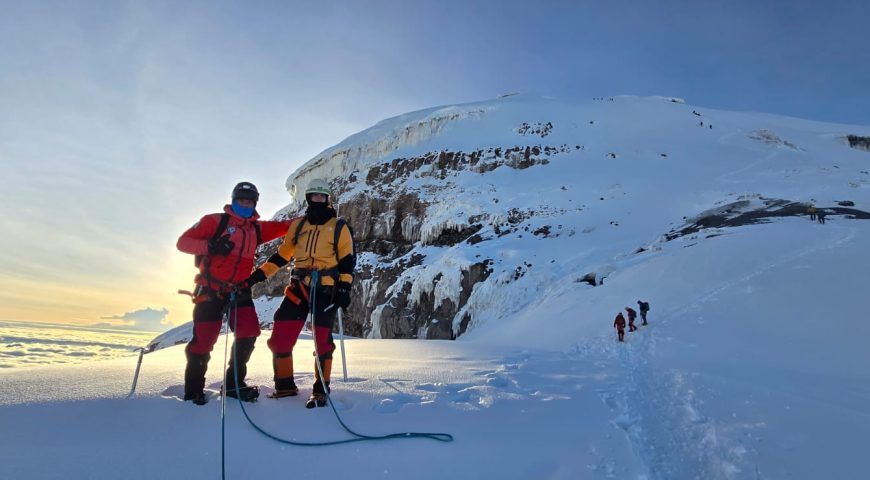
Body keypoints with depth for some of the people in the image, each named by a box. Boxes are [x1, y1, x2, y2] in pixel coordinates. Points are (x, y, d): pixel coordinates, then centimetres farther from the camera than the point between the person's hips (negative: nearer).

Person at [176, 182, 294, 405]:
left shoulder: (256, 229, 11)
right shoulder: (215, 221, -3)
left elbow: (282, 227, 13)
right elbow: (183, 241, -6)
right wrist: (209, 246, -24)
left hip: (239, 291, 4)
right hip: (210, 291, -4)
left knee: (249, 333, -7)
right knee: (203, 340, -1)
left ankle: (234, 383, 10)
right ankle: (193, 390, 20)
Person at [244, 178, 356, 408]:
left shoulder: (339, 227, 3)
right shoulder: (298, 225, 15)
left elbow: (347, 260, 0)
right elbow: (281, 255, 19)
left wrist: (344, 288, -10)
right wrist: (258, 274, 11)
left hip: (326, 290, -4)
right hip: (299, 288, 4)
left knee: (322, 341, -3)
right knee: (280, 337, 0)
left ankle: (321, 391, 12)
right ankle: (285, 386, 18)